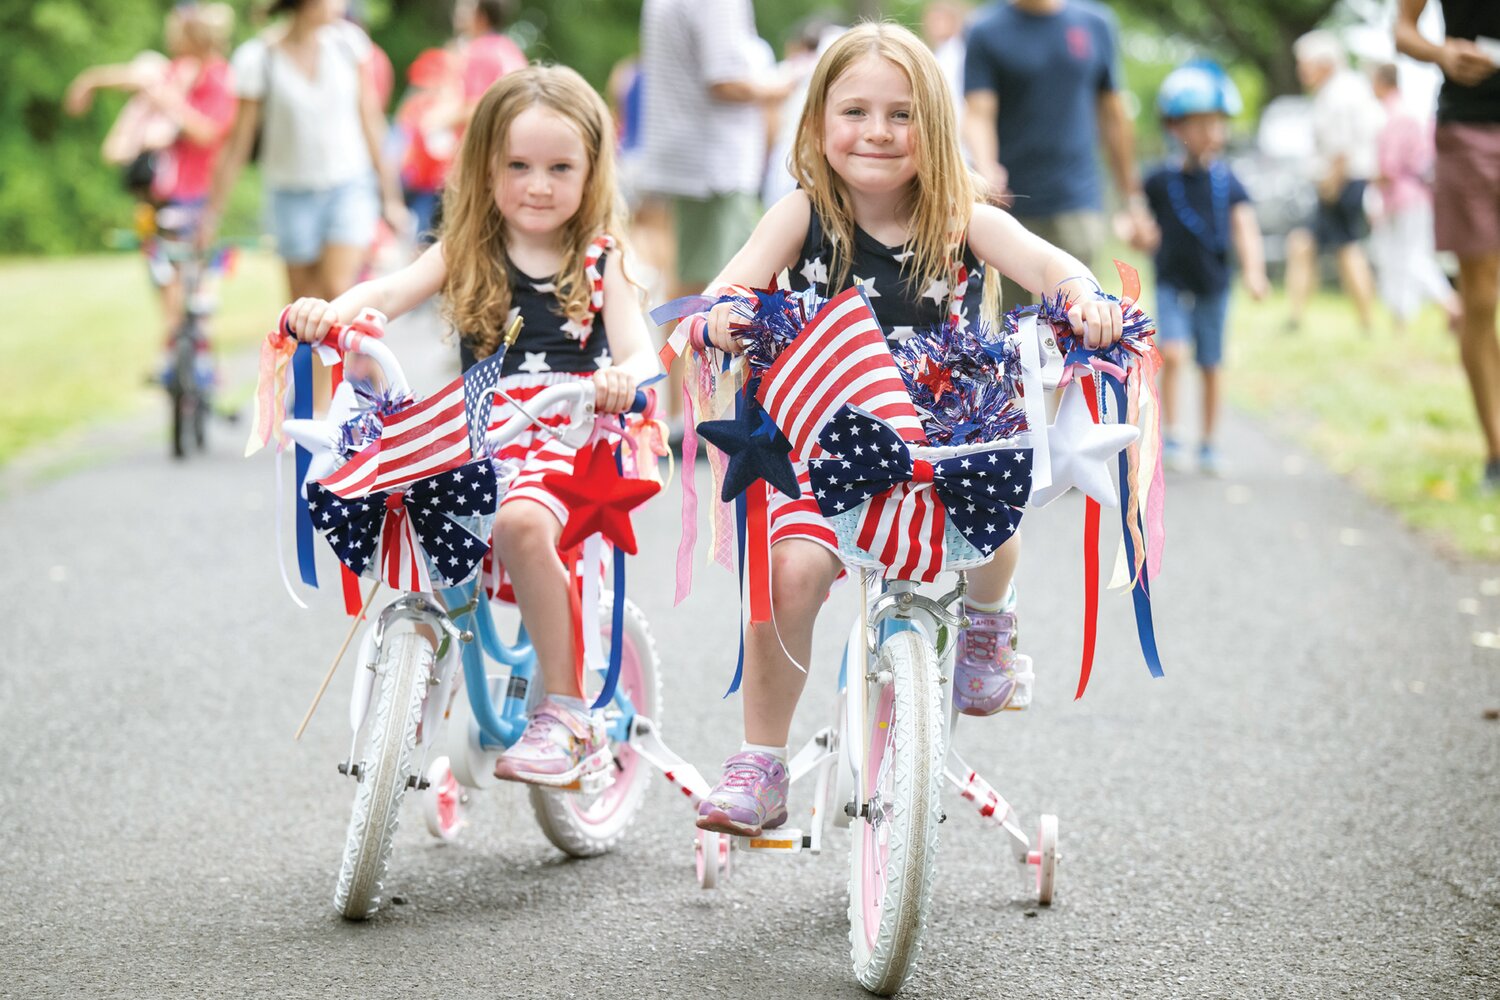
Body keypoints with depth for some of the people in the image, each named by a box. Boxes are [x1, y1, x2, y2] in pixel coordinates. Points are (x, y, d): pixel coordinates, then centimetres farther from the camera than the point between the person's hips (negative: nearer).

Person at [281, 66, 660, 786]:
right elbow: (390, 292, -4)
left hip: (571, 438, -4)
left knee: (520, 522, -34)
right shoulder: (467, 254, 11)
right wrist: (330, 311, -27)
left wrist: (622, 378, -28)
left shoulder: (599, 261, 7)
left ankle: (568, 714, -23)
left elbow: (640, 355, -3)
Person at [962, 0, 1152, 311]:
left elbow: (1114, 116, 14)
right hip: (1011, 203, 0)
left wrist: (1133, 201, 15)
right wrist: (986, 168, -29)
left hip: (1077, 206, 0)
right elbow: (978, 114, -8)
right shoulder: (987, 32, 2)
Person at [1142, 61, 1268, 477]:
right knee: (1172, 353, -20)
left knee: (1210, 366, 9)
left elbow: (1246, 230, -10)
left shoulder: (1228, 183, -1)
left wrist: (1253, 272, -25)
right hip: (1172, 285, -2)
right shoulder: (1161, 181, -4)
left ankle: (1208, 443, 23)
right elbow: (1151, 233, 6)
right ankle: (1170, 435, -10)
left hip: (1214, 287, 2)